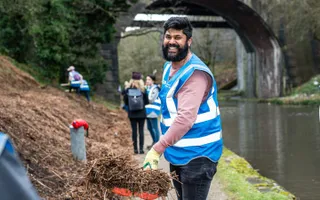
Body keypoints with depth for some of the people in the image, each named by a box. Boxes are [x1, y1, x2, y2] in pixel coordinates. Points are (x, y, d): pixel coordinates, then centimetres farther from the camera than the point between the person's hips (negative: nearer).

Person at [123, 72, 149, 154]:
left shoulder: (128, 90, -6)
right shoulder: (142, 90, -9)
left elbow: (125, 101, 1)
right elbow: (147, 101, -3)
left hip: (132, 114, 1)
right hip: (141, 113, -1)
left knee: (134, 130, 7)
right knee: (141, 130, 4)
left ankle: (135, 148, 9)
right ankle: (141, 148, 3)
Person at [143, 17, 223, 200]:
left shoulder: (195, 73, -21)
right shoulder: (168, 68, 10)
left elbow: (186, 118, -33)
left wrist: (157, 150, -36)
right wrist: (166, 148, 15)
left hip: (197, 155, -10)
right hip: (177, 153, 10)